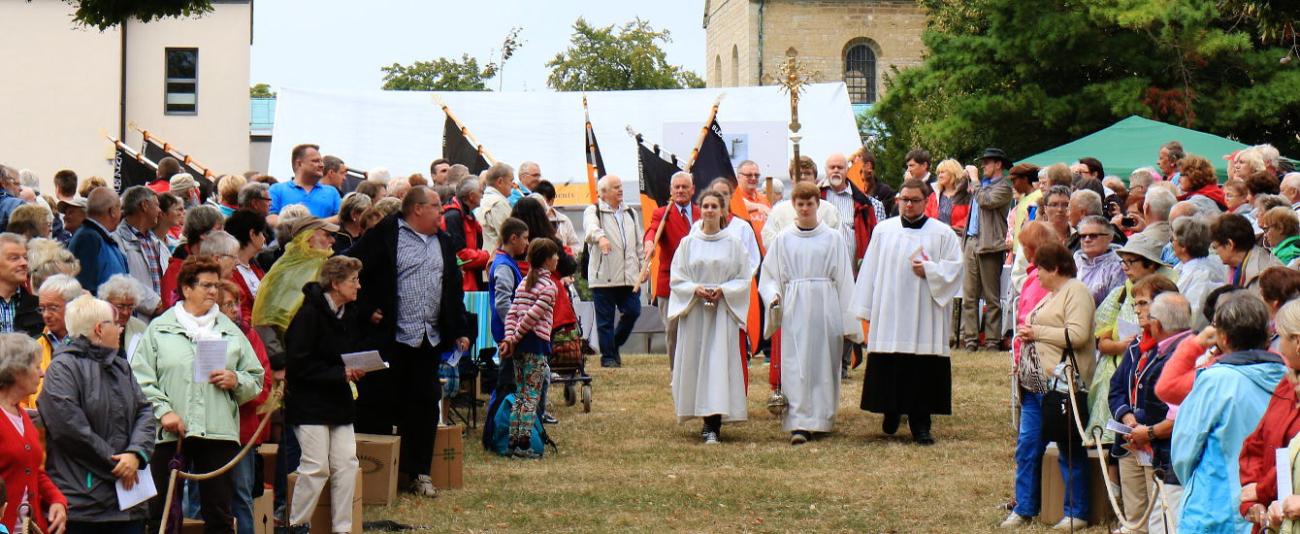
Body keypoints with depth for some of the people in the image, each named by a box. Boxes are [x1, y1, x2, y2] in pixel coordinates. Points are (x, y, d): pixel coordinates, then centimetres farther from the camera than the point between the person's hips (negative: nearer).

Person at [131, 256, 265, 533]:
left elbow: (256, 379, 17)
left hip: (219, 433, 2)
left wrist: (236, 381, -4)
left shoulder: (230, 331, 15)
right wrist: (162, 410, -12)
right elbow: (141, 378, -1)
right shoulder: (159, 328, 6)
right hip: (169, 435, -2)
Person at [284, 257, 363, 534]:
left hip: (338, 400, 8)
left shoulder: (349, 314, 9)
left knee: (347, 464, 2)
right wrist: (341, 373, -20)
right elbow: (299, 364, -19)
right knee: (316, 467, -7)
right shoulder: (309, 314, -16)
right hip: (309, 402, -8)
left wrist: (355, 370, -2)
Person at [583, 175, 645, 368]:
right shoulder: (594, 211, 0)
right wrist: (600, 237, -45)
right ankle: (608, 356, 7)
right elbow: (591, 227, -24)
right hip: (603, 276, -5)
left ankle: (614, 346, 21)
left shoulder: (630, 213, 20)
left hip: (629, 276, 5)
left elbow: (639, 242, 24)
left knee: (633, 311, 0)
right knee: (605, 318, -1)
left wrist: (643, 264, 16)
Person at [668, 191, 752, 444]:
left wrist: (723, 290, -13)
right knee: (696, 363, 1)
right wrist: (695, 289, -12)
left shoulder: (733, 244, 5)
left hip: (723, 311, -2)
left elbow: (744, 279, 3)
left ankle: (713, 425, -13)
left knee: (719, 364, -9)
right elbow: (676, 278, 5)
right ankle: (709, 420, 13)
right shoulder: (688, 243, 8)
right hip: (694, 311, 2)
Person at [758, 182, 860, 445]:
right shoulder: (783, 240, 8)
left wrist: (847, 321, 2)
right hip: (794, 310, 0)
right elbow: (769, 276, 11)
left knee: (824, 364, 3)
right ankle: (799, 424, -12)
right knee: (796, 366, -7)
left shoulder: (833, 238, 6)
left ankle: (821, 418, 15)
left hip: (825, 309, 0)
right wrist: (773, 297, -10)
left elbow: (844, 280, 6)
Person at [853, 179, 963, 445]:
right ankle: (892, 412, 22)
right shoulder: (884, 230, 9)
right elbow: (871, 269, 9)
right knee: (889, 370, 3)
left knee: (923, 371, -3)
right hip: (888, 315, 2)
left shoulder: (942, 233, 4)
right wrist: (866, 308, 5)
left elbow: (955, 267, 2)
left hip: (924, 318, -2)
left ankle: (920, 425, 3)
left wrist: (929, 271, -13)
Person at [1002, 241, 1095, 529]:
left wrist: (1037, 332, -12)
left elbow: (1077, 335, -21)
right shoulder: (1051, 295, 21)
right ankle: (1024, 509, 15)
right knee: (1027, 447, 9)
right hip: (1035, 385, 10)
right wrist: (1027, 335, 12)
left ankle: (1076, 513, 4)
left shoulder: (1076, 292, -9)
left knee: (1069, 451, -2)